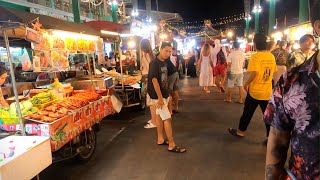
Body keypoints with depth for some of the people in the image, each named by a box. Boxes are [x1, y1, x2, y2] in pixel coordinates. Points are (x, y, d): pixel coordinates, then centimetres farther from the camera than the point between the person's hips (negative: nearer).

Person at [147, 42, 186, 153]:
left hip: (164, 93, 8)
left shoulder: (164, 62, 8)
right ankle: (172, 145, 3)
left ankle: (160, 139, 28)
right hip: (157, 95, -8)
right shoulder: (154, 63, -18)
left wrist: (167, 94, 15)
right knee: (167, 118, -6)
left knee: (159, 115, 16)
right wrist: (160, 98, -23)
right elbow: (154, 80, -22)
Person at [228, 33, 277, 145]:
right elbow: (273, 72, 12)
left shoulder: (255, 56, -16)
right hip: (267, 91, 5)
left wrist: (246, 84, -12)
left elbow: (254, 73, -26)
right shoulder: (271, 56, 4)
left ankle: (240, 131, 27)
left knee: (247, 112, 11)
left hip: (255, 90, -5)